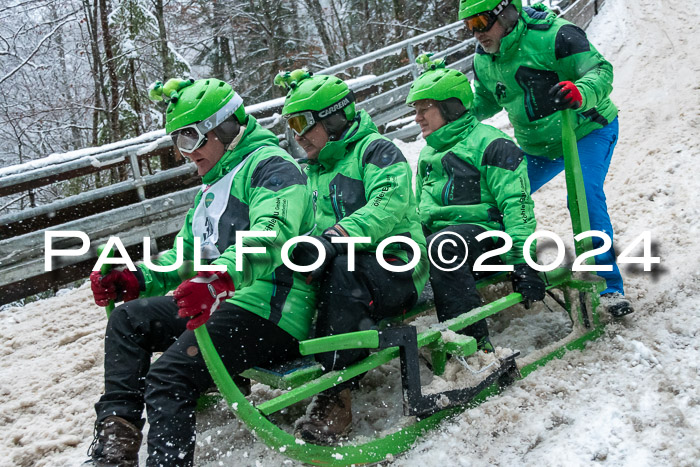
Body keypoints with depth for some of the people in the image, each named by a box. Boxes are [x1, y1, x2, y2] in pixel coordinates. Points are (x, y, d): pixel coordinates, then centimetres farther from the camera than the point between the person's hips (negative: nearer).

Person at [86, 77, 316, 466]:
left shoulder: (270, 164, -6)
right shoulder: (215, 184, 25)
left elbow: (272, 233, -27)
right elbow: (186, 253, 27)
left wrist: (221, 279, -45)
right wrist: (135, 280, 7)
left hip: (271, 314, -10)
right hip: (226, 303, 10)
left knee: (168, 379, -24)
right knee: (129, 319, 1)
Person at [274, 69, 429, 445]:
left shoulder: (375, 150, -1)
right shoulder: (315, 171, 23)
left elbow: (390, 205, -20)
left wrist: (335, 238, -34)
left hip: (396, 270, -7)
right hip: (341, 269, 7)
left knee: (345, 270, -39)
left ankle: (335, 398, -40)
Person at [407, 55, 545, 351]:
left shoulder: (489, 144, -3)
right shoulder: (428, 155, 23)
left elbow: (516, 204, -11)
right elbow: (420, 212, 31)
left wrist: (522, 263, -19)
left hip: (486, 235, -7)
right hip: (437, 236, 7)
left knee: (443, 244, -39)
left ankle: (474, 341, -38)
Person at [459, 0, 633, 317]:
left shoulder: (552, 35, -25)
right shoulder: (484, 60, -2)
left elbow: (600, 71, -29)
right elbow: (485, 101, 15)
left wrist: (580, 93, -52)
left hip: (587, 131, -7)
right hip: (538, 147, 7)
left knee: (584, 198, -25)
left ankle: (610, 286, -15)